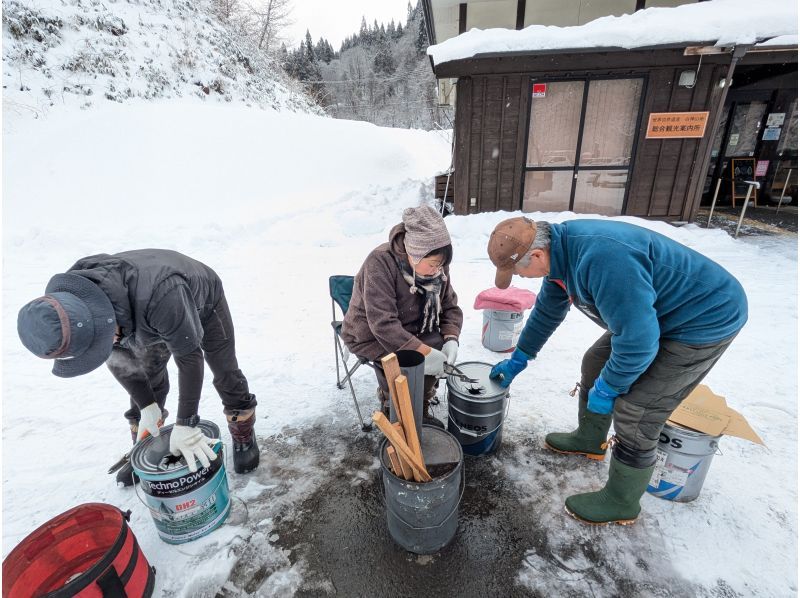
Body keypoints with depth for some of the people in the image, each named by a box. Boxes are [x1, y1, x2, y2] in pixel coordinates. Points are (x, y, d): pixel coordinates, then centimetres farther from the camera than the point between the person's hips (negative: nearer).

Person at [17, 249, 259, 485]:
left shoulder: (158, 296, -49)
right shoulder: (66, 302, -27)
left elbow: (188, 356, -37)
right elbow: (118, 360, -14)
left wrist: (185, 424, -33)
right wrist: (147, 406, -13)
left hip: (203, 302, -4)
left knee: (225, 372, 4)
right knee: (147, 380, 8)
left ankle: (243, 434, 26)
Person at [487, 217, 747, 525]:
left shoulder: (600, 258, -38)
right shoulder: (558, 250, -6)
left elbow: (638, 340, -32)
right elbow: (546, 312, 9)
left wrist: (605, 389, -14)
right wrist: (517, 360, 16)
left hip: (706, 319, -9)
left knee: (634, 413, -6)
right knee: (595, 364, 15)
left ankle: (622, 502, 18)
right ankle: (590, 439, 39)